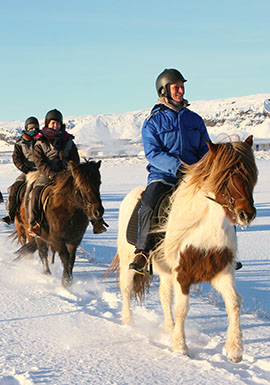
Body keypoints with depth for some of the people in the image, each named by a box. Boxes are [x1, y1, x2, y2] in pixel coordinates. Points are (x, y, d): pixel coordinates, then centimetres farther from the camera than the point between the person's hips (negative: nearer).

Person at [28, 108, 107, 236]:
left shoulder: (68, 141, 12)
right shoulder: (40, 143, 3)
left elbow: (75, 160, 8)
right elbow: (40, 163, -7)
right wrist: (52, 175, -21)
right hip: (47, 175, -2)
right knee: (36, 192, -29)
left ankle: (96, 221, -8)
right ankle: (34, 223, -24)